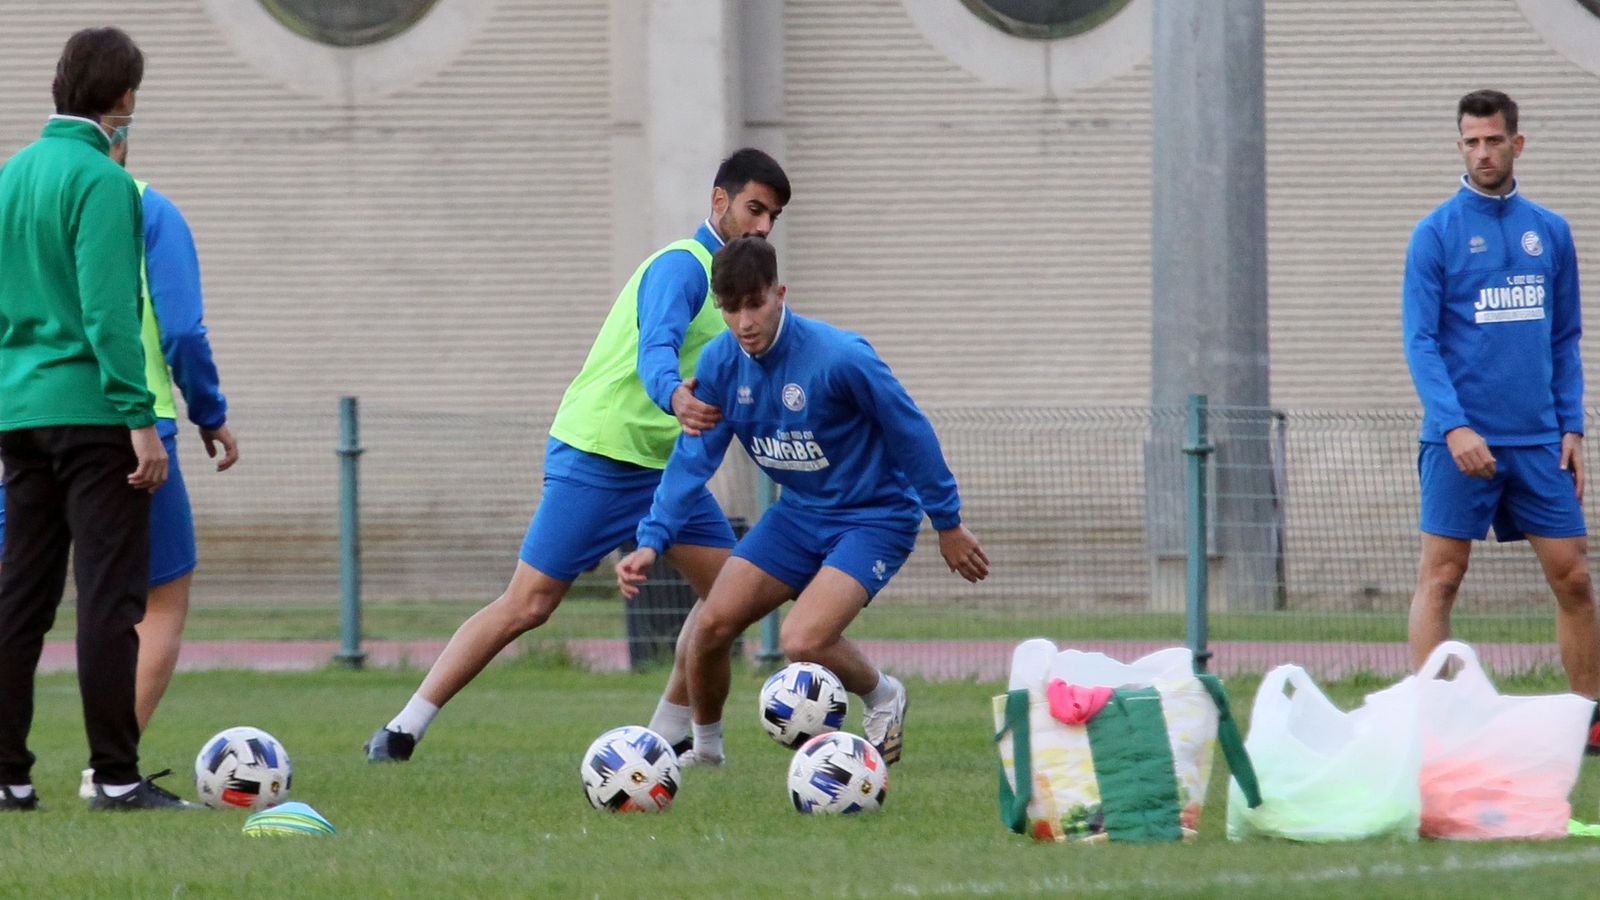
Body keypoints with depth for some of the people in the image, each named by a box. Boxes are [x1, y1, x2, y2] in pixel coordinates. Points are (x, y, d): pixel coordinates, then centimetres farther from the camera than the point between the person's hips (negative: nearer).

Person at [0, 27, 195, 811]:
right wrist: (140, 419, -19)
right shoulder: (100, 180, -12)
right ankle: (116, 776, -8)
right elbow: (108, 309, -19)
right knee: (110, 598, -6)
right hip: (92, 410, -8)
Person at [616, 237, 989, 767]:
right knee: (712, 625, -6)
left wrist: (948, 524, -7)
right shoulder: (720, 362, -9)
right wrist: (653, 541, -14)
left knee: (801, 642, -25)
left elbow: (911, 433, -15)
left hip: (874, 517, -6)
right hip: (799, 512, 6)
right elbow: (694, 458, -2)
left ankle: (883, 697, 8)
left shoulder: (839, 357, -26)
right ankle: (704, 747, 21)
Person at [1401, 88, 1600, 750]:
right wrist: (1454, 426, -17)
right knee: (1440, 578, -5)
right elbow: (1420, 341, -6)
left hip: (1540, 441, 4)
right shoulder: (1436, 234, -2)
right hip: (1462, 442, -4)